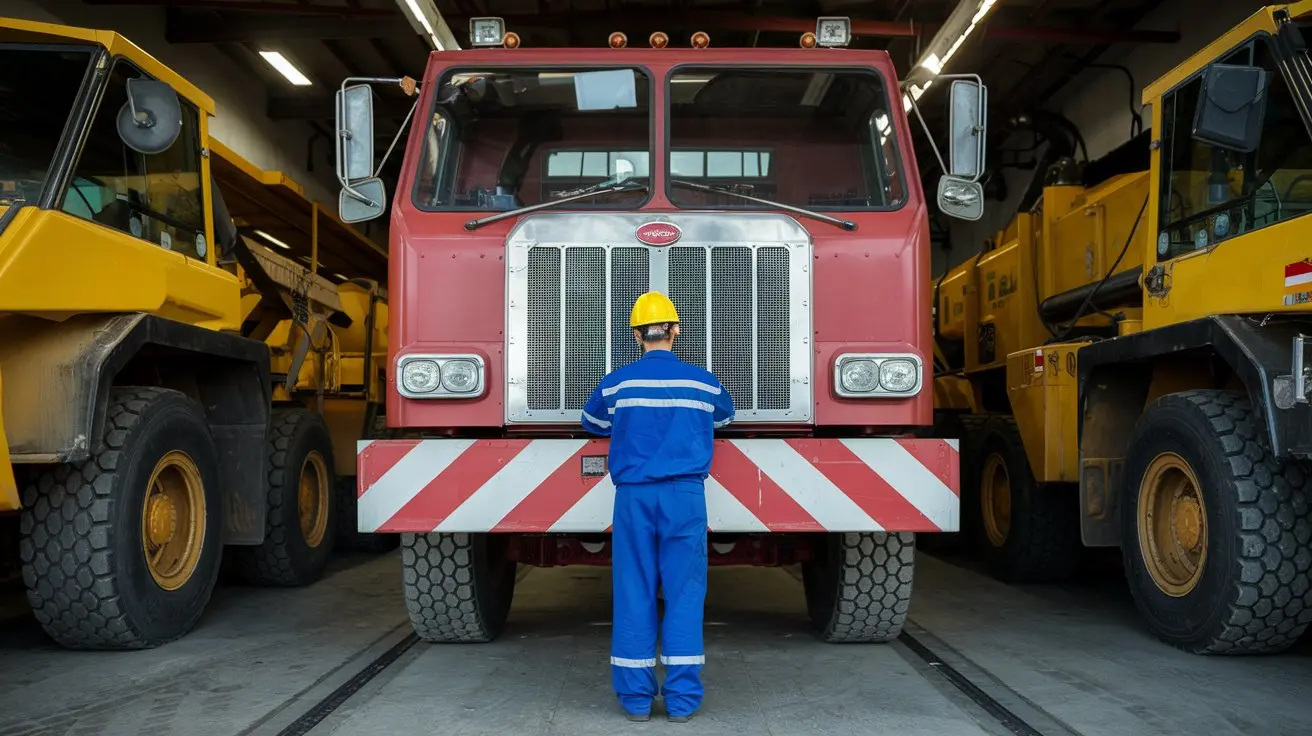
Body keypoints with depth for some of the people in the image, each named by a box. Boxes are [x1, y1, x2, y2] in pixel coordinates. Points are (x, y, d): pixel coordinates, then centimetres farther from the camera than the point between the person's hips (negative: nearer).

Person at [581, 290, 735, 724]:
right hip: (685, 496, 0)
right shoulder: (703, 382, 4)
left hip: (634, 497, 0)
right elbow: (725, 417, 26)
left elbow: (593, 423, 21)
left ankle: (636, 698, 7)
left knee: (634, 596, 4)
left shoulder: (617, 382, 2)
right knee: (684, 595, 2)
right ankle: (682, 699, 3)